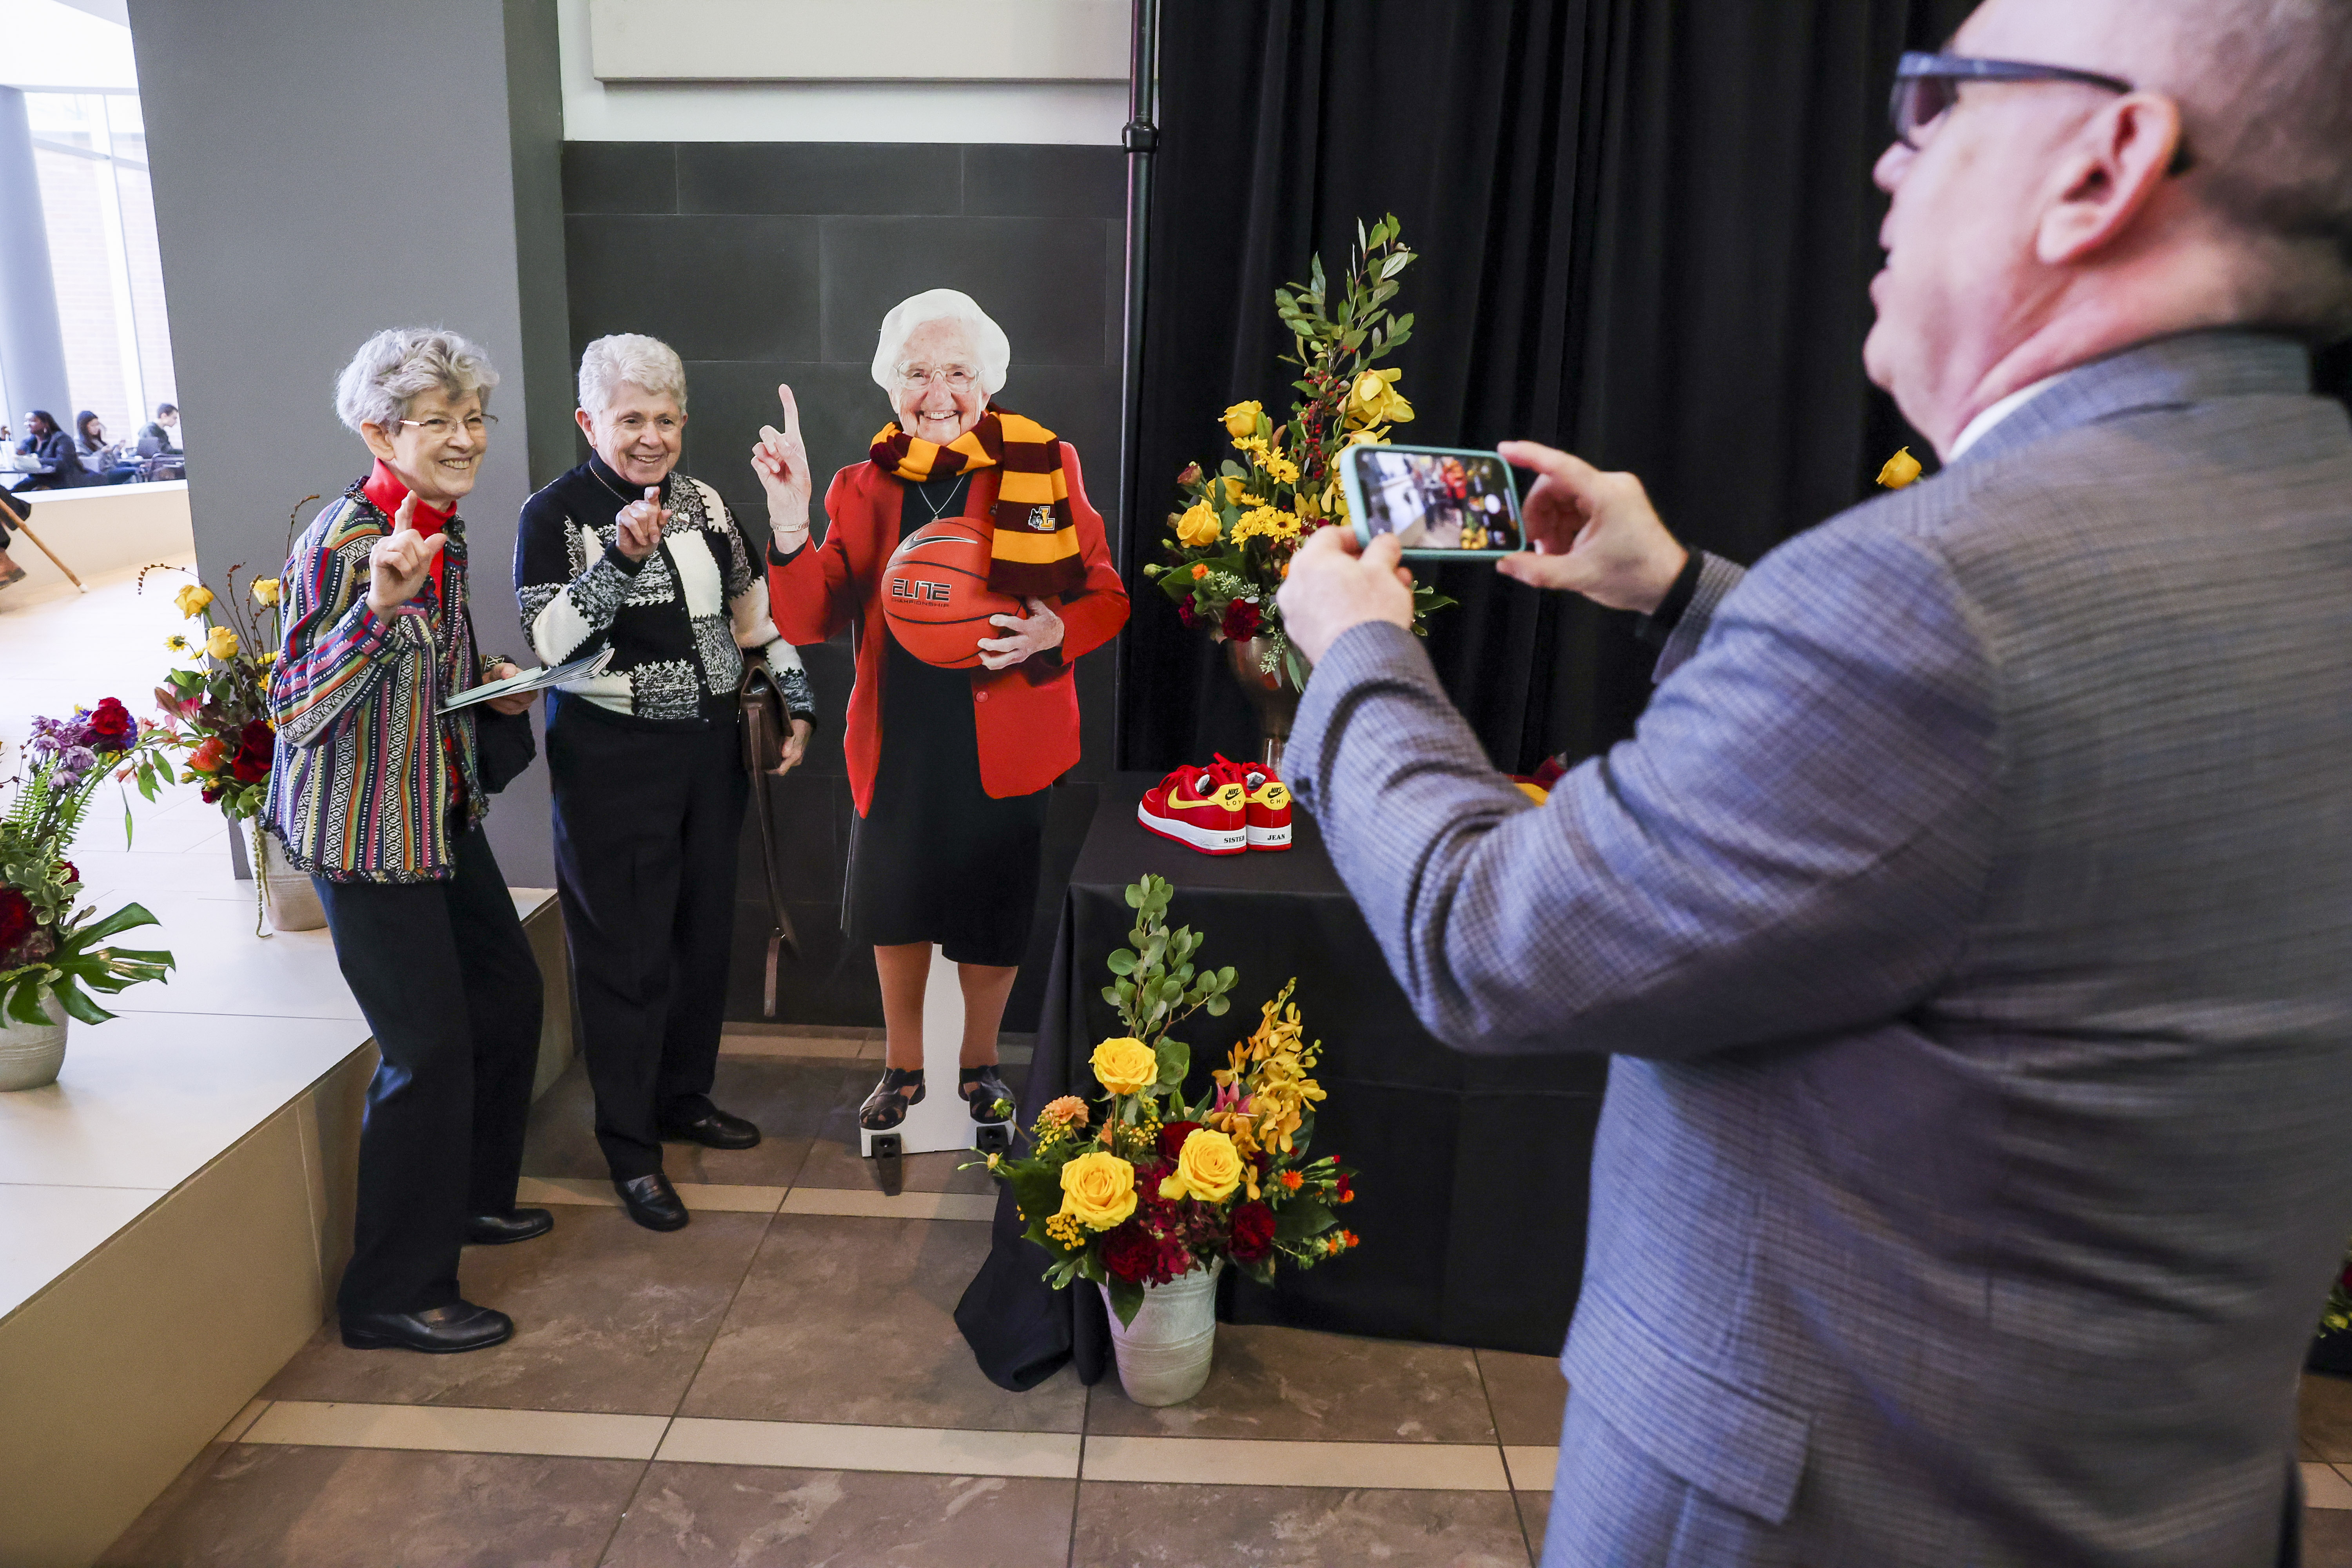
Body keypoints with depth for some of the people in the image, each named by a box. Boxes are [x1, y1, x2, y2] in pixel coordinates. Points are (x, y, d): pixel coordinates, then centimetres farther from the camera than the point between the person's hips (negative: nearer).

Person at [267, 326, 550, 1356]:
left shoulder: (445, 531, 6)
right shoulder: (342, 541, -21)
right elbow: (296, 712, -26)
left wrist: (489, 684, 4)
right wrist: (378, 605, -38)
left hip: (441, 813, 9)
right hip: (362, 828, -9)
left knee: (509, 990, 18)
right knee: (429, 1049, -5)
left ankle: (473, 1197, 39)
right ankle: (395, 1297, 12)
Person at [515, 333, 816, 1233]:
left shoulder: (702, 503, 8)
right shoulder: (555, 514, -8)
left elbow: (754, 613, 15)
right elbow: (547, 643, -17)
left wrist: (798, 705, 10)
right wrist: (620, 557, -28)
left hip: (709, 749, 6)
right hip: (611, 761, -5)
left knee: (705, 932, 14)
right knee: (628, 951, -1)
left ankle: (686, 1097, 34)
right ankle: (630, 1148, 14)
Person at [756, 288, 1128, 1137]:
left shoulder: (1044, 467, -5)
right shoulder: (865, 486, 3)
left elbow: (1106, 597, -2)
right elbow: (807, 621, -3)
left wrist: (1056, 631, -24)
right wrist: (789, 524, -18)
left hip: (1002, 739, -2)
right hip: (898, 739, 3)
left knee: (993, 916, 12)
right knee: (896, 906, 16)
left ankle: (979, 1064, 39)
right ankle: (902, 1065, 40)